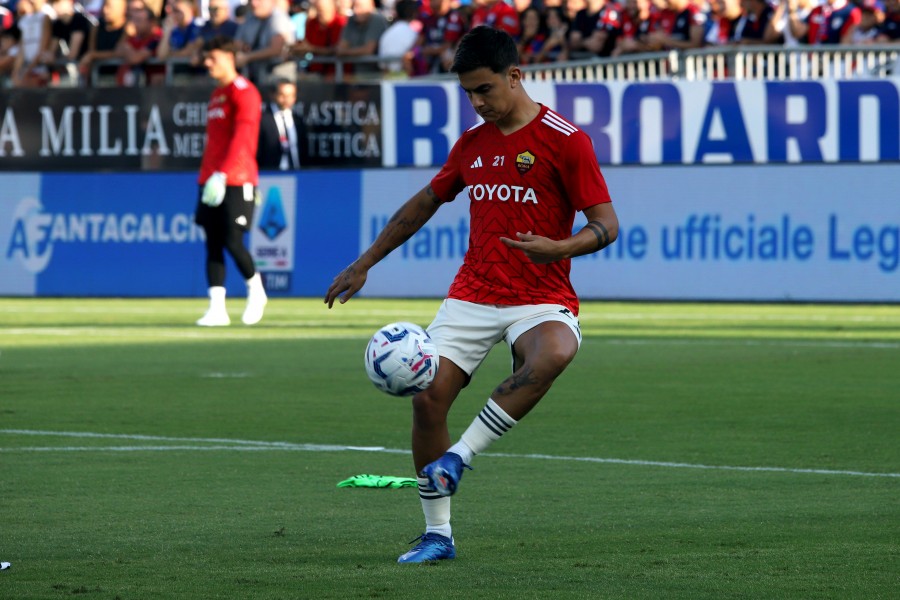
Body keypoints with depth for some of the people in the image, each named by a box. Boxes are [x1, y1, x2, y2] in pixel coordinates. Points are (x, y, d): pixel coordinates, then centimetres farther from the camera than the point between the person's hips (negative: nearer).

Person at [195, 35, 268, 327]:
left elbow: (241, 138, -18)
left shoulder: (244, 92, -8)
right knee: (213, 245, 1)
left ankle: (256, 291, 14)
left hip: (237, 181, -8)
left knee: (233, 242, -10)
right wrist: (206, 176, 18)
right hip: (211, 181, 8)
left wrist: (222, 175, -26)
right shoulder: (216, 95, 19)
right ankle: (217, 309, -1)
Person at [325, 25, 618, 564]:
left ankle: (459, 456, -26)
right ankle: (438, 534, 3)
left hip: (541, 298, -5)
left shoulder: (565, 140, -7)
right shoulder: (472, 144, 10)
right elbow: (426, 202, 25)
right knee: (427, 397, -11)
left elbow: (607, 225, -9)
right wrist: (365, 264, 26)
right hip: (472, 294, 5)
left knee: (554, 354, -38)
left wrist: (558, 248, -29)